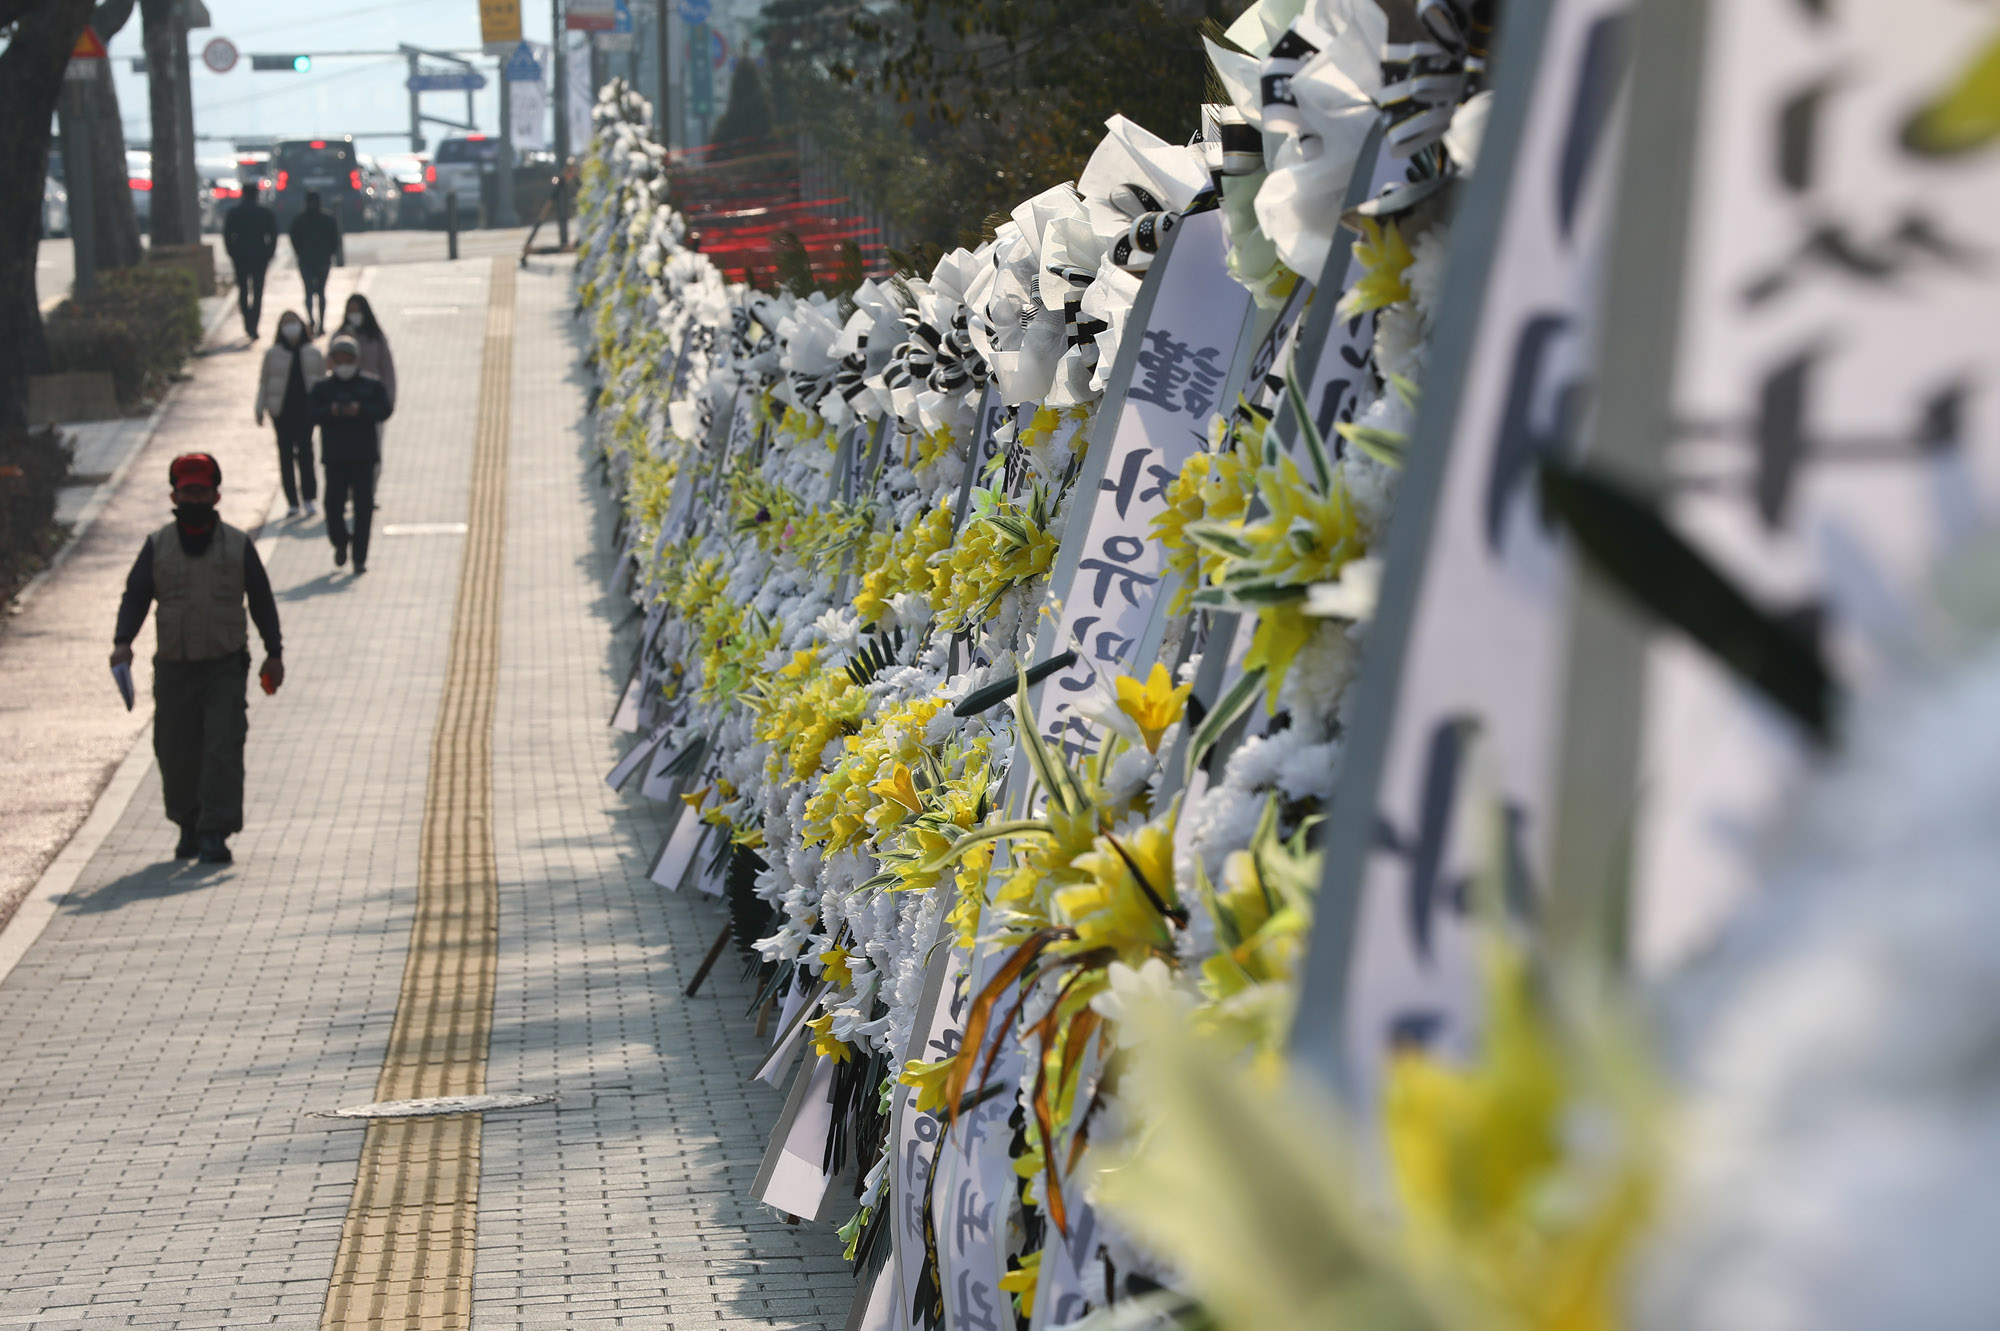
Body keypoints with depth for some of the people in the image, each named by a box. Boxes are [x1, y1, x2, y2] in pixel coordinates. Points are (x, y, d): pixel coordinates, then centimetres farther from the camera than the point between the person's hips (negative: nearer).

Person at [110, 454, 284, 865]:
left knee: (223, 749, -12)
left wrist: (274, 652, 8)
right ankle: (188, 827, 23)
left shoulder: (237, 545, 4)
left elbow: (261, 599, 10)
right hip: (174, 668, 2)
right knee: (176, 752, 5)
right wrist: (123, 642, -13)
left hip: (226, 666, -2)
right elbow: (135, 596, 3)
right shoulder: (157, 546, 6)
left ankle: (215, 833, -12)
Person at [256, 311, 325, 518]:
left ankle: (310, 499, -8)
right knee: (286, 454, 1)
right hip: (281, 411, 0)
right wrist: (260, 409, 4)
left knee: (305, 450, -11)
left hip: (306, 408, 0)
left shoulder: (313, 353, 8)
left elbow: (322, 381, 12)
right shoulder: (273, 354, 5)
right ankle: (292, 503, 6)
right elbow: (264, 382, 8)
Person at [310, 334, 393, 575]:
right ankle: (340, 542, 25)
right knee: (333, 503, -5)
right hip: (335, 456, 0)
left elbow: (385, 410, -4)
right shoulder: (322, 387, 6)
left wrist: (361, 410, -18)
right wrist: (331, 411, -22)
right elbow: (310, 414, -4)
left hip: (364, 455, 0)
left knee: (363, 506, -3)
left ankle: (360, 558, 2)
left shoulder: (371, 385, 7)